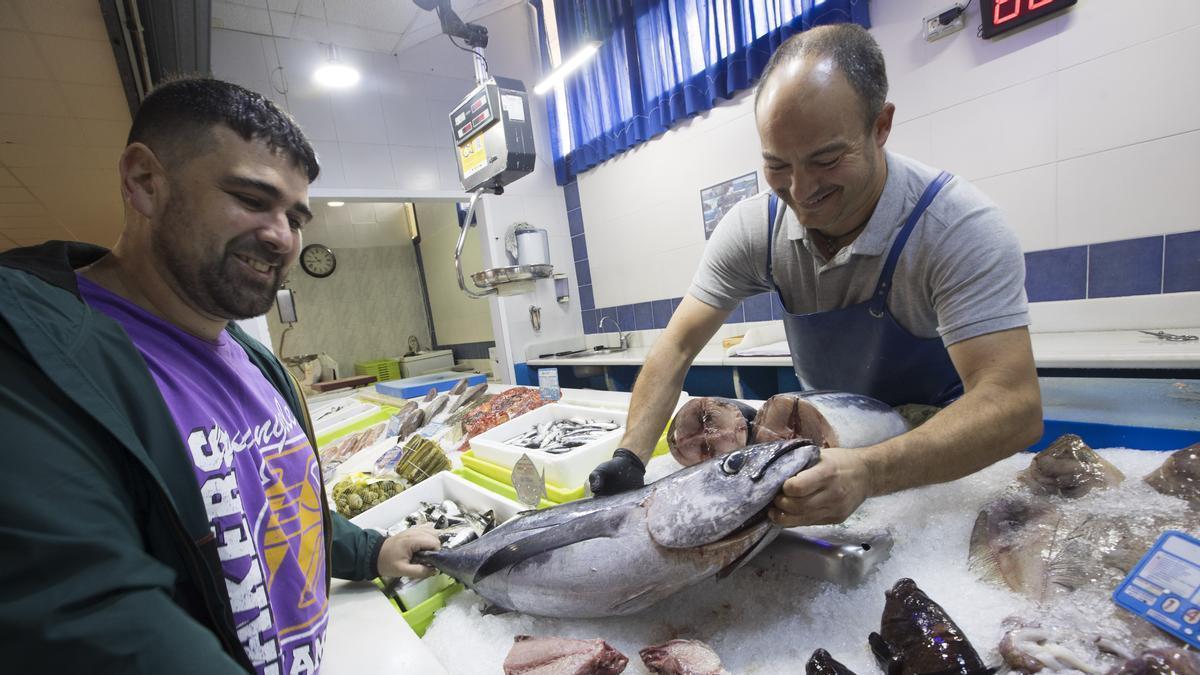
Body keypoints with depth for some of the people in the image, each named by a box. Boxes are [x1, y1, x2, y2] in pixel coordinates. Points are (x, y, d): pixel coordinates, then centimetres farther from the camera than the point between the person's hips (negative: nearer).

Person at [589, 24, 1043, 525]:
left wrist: (870, 472, -51)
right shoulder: (753, 228, -18)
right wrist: (630, 457, -29)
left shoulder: (959, 229, -28)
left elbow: (1015, 406, -33)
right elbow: (677, 348, -17)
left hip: (942, 455, -2)